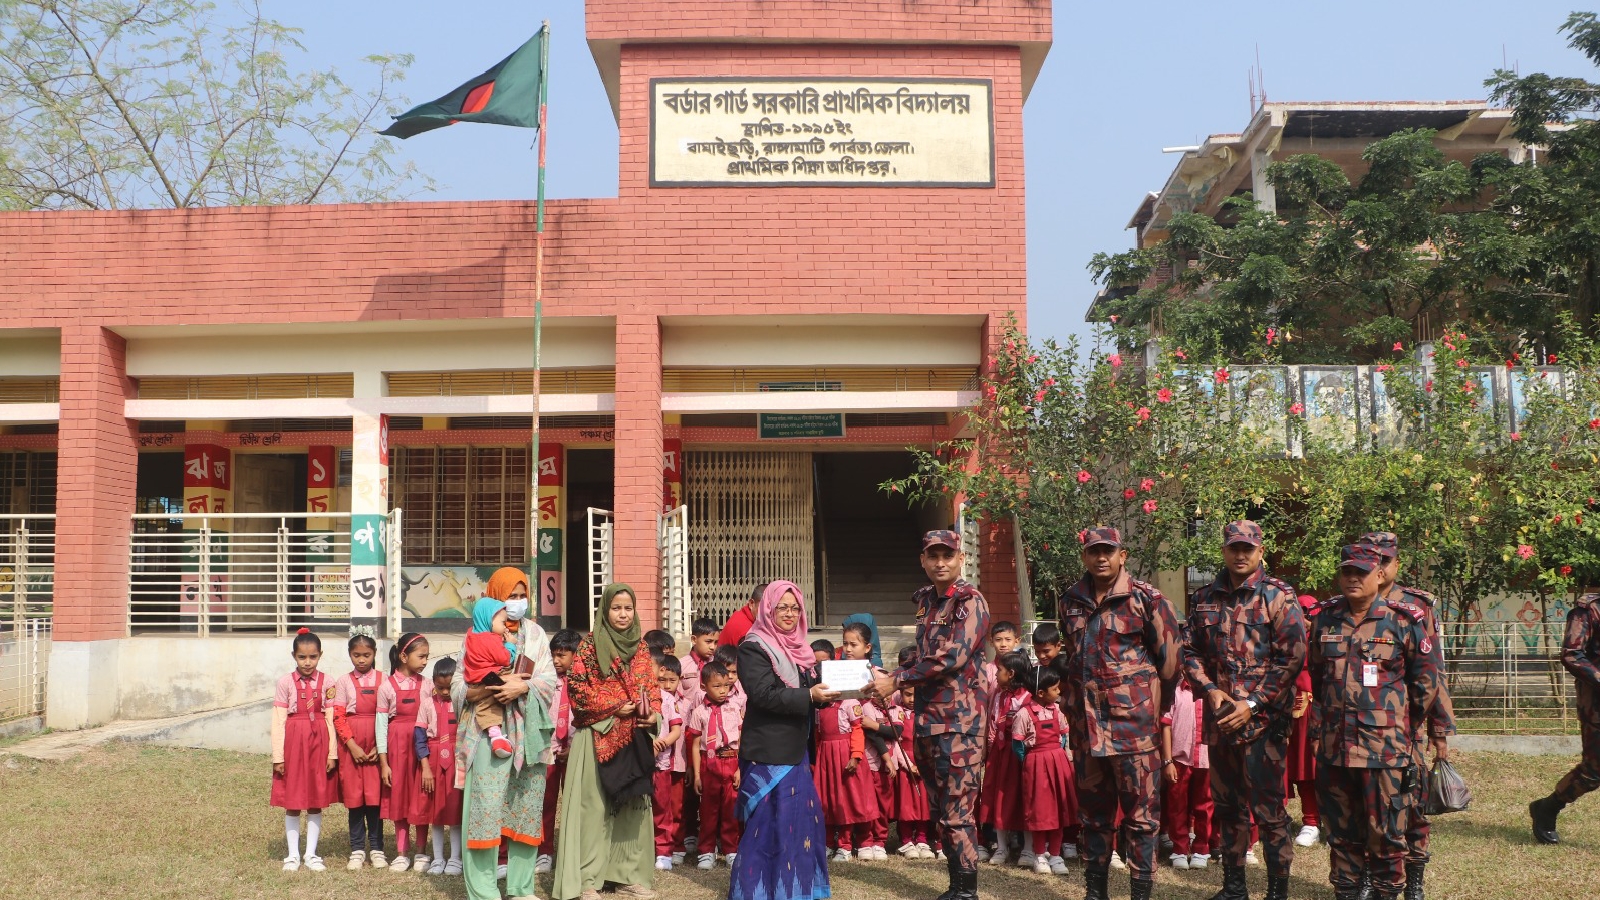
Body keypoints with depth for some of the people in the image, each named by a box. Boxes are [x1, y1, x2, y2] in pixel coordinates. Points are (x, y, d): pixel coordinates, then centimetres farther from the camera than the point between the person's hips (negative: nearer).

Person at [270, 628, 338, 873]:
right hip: (294, 742, -1)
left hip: (319, 744, 1)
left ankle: (311, 853, 16)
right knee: (292, 802, 5)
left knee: (316, 801, 6)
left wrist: (333, 753, -3)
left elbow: (331, 719, 2)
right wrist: (278, 756, -7)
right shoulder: (286, 683, -2)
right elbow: (278, 721, -3)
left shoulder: (326, 683, 2)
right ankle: (293, 854, 15)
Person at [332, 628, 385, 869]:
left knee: (375, 796, 0)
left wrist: (380, 747, -8)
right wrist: (352, 745, -11)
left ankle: (376, 849, 10)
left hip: (377, 746, 0)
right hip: (351, 746, 0)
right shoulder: (343, 682, 4)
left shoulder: (383, 680, 4)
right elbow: (338, 717, -1)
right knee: (354, 797, 3)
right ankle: (357, 849, 12)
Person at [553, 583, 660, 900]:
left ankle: (629, 875, 15)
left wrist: (655, 713, -7)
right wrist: (614, 707, -14)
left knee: (634, 803, 7)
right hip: (599, 734, -5)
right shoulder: (591, 644, -4)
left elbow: (651, 686, 13)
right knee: (594, 805, -3)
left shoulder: (641, 646, 12)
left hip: (635, 735, 5)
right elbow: (576, 686, -10)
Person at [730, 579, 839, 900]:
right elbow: (764, 694, -21)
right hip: (767, 753, -8)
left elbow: (809, 688, 21)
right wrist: (810, 696, -28)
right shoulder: (753, 649, -10)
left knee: (800, 819, 12)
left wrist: (826, 693, -2)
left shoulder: (799, 649, 15)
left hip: (795, 750, 8)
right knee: (769, 824, -6)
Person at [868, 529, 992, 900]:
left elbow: (953, 656, -20)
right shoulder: (925, 601, 15)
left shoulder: (971, 601, -9)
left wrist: (897, 681, -18)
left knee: (957, 813, -6)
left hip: (960, 720, -8)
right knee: (940, 810, 13)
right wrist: (890, 676, 6)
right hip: (927, 719, 8)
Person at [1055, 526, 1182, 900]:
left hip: (1134, 721, -5)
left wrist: (1154, 705, 3)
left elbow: (1169, 658, -4)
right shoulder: (1071, 601, 9)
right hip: (1086, 723, 5)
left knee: (1140, 811, 0)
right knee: (1092, 810, 13)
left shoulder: (1146, 599, -7)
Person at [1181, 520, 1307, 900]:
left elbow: (1292, 658, -10)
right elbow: (1189, 650, 10)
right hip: (1219, 719, 5)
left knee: (1269, 810, -2)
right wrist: (1210, 690, -7)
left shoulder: (1279, 597, -5)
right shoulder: (1204, 598, 10)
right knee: (1227, 806, 14)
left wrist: (1252, 704, -14)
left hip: (1263, 720, -5)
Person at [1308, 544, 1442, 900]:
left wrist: (1405, 724, 6)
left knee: (1385, 832, 2)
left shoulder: (1404, 620, -5)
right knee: (1341, 831, 13)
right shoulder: (1325, 618, 7)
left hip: (1384, 747, -4)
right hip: (1334, 746, 4)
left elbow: (1427, 679, 2)